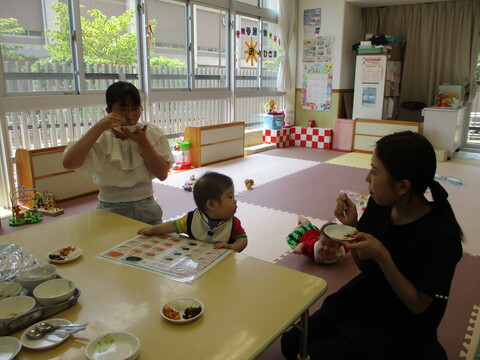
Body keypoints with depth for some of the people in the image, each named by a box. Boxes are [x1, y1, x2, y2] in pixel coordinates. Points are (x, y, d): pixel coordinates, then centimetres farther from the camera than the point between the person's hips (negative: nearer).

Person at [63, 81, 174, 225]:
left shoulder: (153, 134, 3)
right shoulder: (100, 138, -2)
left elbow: (162, 174, -4)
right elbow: (68, 163, -19)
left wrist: (142, 142, -13)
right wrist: (99, 127, -19)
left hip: (147, 211, 1)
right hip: (111, 213, -1)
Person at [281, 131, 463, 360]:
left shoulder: (441, 236, -25)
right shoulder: (379, 205, -10)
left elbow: (418, 305, -17)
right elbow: (363, 265, 4)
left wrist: (382, 256, -31)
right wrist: (351, 225, -15)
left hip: (399, 329, -5)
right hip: (360, 305, 5)